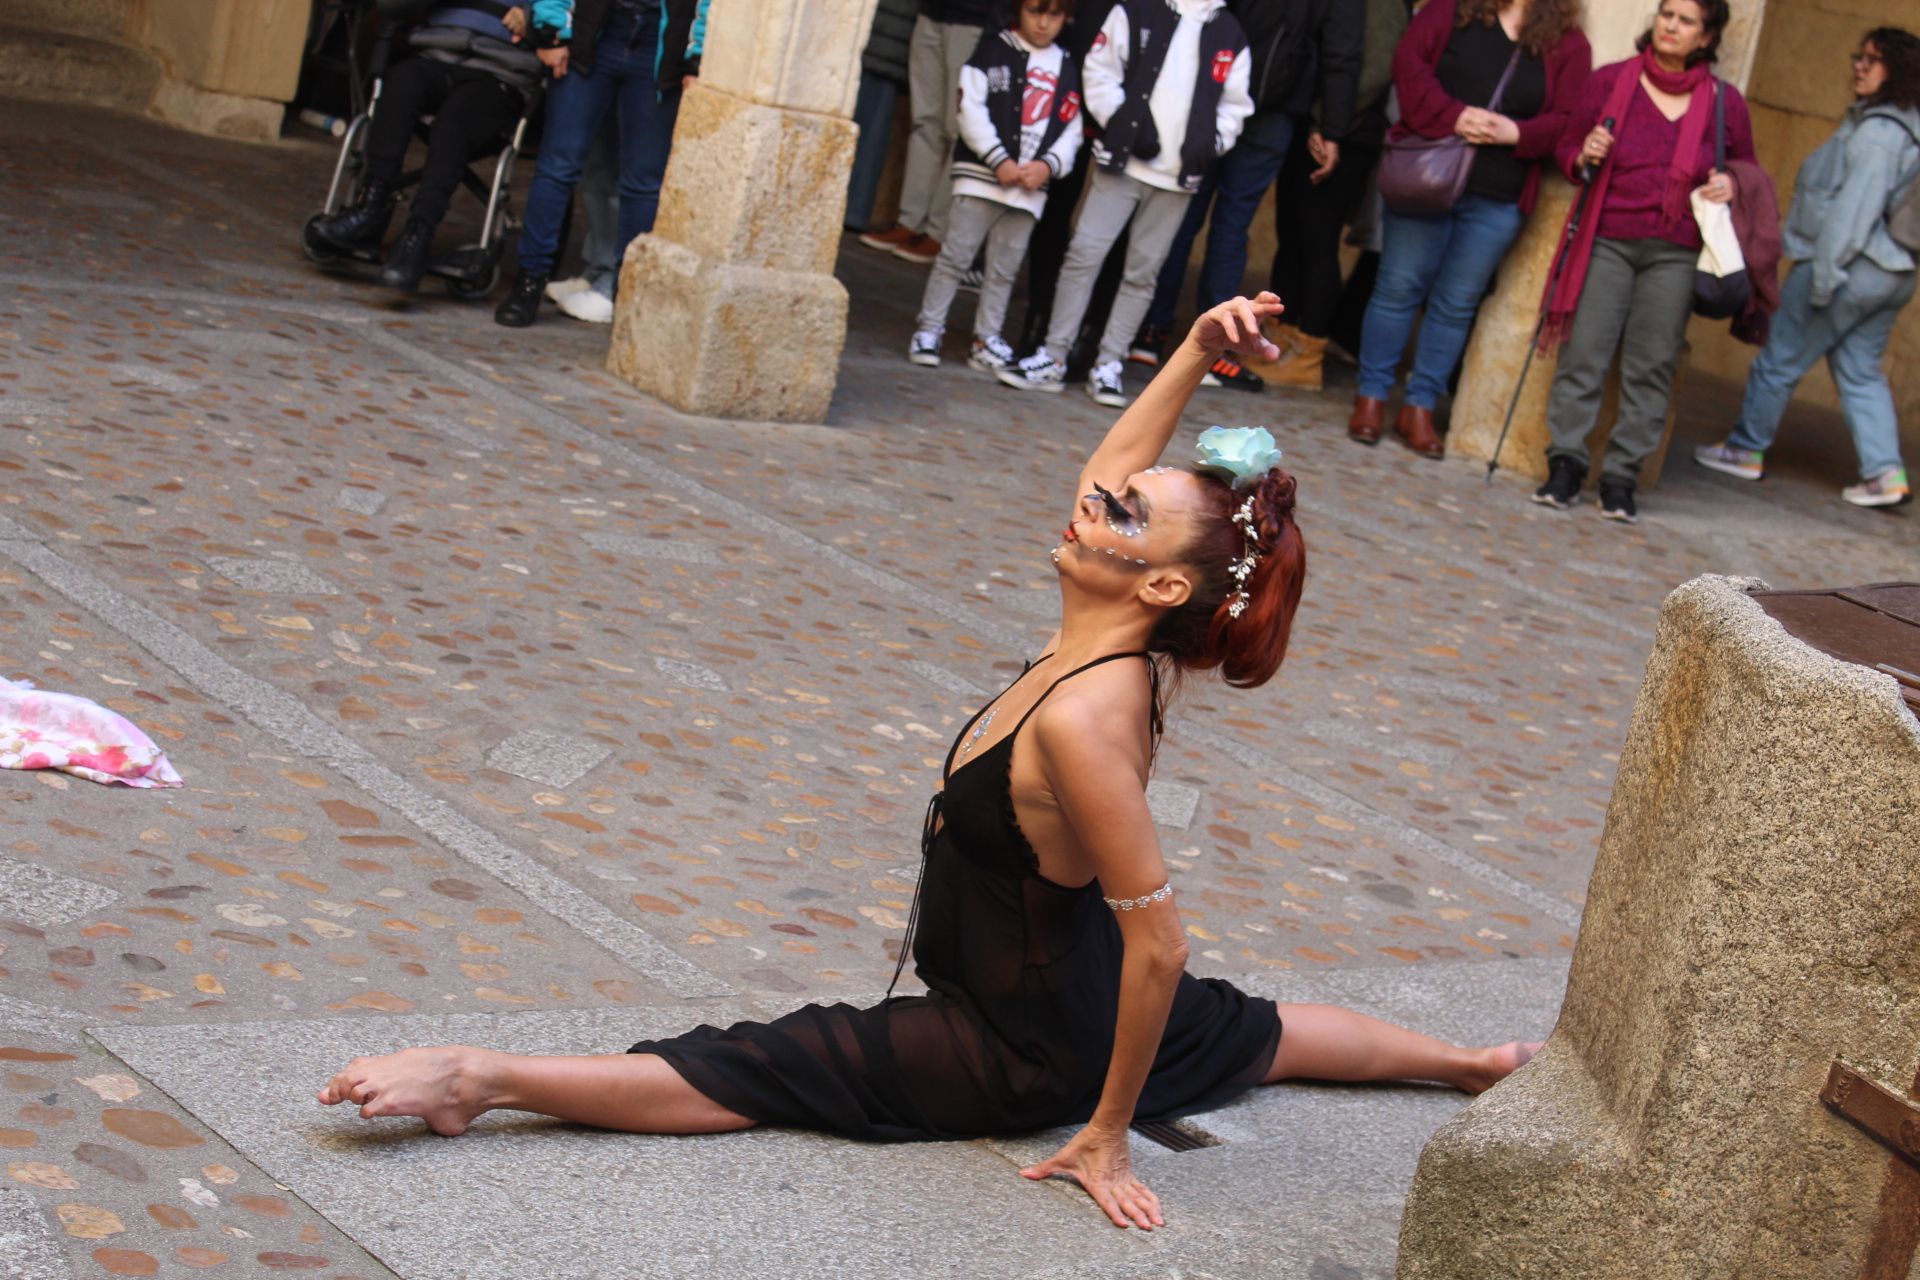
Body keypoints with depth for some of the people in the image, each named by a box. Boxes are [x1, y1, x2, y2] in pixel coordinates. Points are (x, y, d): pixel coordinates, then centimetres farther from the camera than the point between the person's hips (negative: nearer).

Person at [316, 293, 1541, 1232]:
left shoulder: (1082, 716, -36)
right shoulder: (1115, 650, -10)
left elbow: (1158, 935, -34)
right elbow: (1113, 467, 6)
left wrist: (1107, 1134, -26)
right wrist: (1199, 350, -8)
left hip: (1020, 1052, -9)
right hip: (1076, 996, 9)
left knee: (743, 1071, -15)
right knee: (1252, 1030, 33)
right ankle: (1485, 1064, 52)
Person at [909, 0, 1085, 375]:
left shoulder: (1068, 67, 11)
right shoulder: (994, 50, 0)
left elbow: (1073, 128, 8)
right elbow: (971, 108, -7)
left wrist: (1049, 165, -9)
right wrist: (999, 160, -14)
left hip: (1032, 186, 3)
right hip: (980, 174, -3)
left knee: (1005, 269, 8)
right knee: (956, 256, -3)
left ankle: (987, 339, 15)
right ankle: (929, 327, 4)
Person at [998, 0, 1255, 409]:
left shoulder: (1231, 35, 7)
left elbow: (1235, 105, 12)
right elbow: (1100, 71, -1)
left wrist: (1212, 142, -4)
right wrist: (1124, 122, -13)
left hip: (1179, 175, 2)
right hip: (1121, 159, -2)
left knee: (1143, 271, 5)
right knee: (1084, 252, -5)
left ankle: (1108, 365, 12)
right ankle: (1053, 358, 2)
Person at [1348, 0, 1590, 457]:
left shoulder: (1568, 45, 5)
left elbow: (1568, 122, 2)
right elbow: (1409, 62, -3)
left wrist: (1517, 133, -16)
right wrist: (1451, 116, -17)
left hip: (1498, 199, 1)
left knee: (1457, 303, 6)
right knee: (1399, 286, 3)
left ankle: (1419, 409, 14)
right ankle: (1371, 398, 13)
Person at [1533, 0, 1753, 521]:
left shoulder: (1724, 102, 6)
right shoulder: (1610, 82, 4)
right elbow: (1567, 146, 14)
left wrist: (1729, 186, -3)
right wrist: (1583, 157, -8)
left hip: (1675, 253, 0)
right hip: (1607, 240, 0)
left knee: (1651, 366, 0)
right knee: (1583, 353, -6)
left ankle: (1621, 476, 6)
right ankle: (1566, 462, 2)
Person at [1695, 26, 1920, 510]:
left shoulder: (1877, 131, -16)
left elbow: (1855, 207, -22)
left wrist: (1825, 271, -22)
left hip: (1849, 269, -9)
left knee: (1781, 359, 5)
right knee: (1860, 369, 12)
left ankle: (1747, 448, 17)